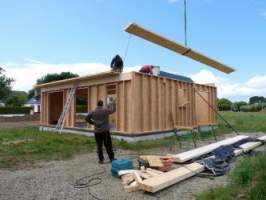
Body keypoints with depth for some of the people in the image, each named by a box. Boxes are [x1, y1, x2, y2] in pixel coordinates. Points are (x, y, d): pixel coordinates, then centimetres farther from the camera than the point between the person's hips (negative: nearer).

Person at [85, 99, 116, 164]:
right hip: (105, 131, -2)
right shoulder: (105, 110, -7)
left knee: (99, 146, 9)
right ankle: (112, 158, 14)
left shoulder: (93, 112, -1)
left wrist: (92, 122, 13)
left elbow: (87, 118, 1)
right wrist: (113, 103, 21)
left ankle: (101, 159, 14)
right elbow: (113, 110, 7)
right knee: (108, 145, 6)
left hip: (97, 132, 2)